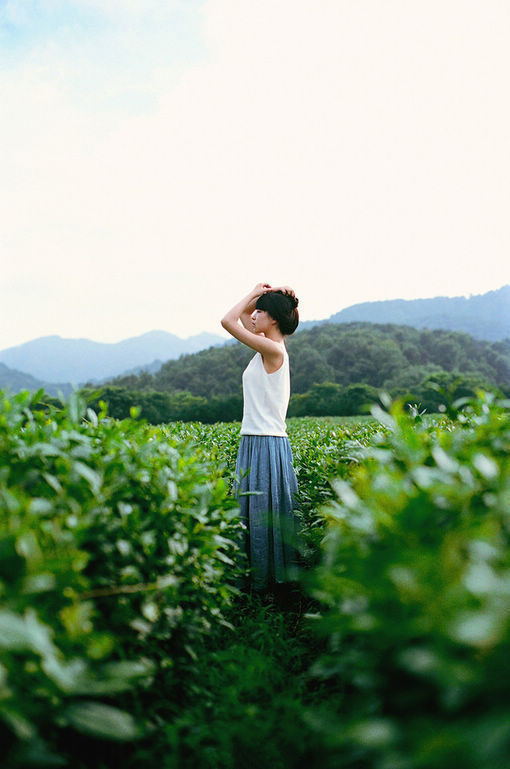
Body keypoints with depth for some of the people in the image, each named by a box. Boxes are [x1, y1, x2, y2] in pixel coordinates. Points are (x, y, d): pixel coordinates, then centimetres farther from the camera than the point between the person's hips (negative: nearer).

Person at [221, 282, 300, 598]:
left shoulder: (274, 350, -14)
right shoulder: (267, 350, 12)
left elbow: (228, 321, -16)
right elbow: (240, 317, 25)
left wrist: (257, 293, -4)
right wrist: (257, 295, 13)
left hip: (268, 445, -9)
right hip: (254, 442, 9)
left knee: (265, 515, -1)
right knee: (252, 516, 14)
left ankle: (274, 581, 11)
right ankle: (257, 578, 24)